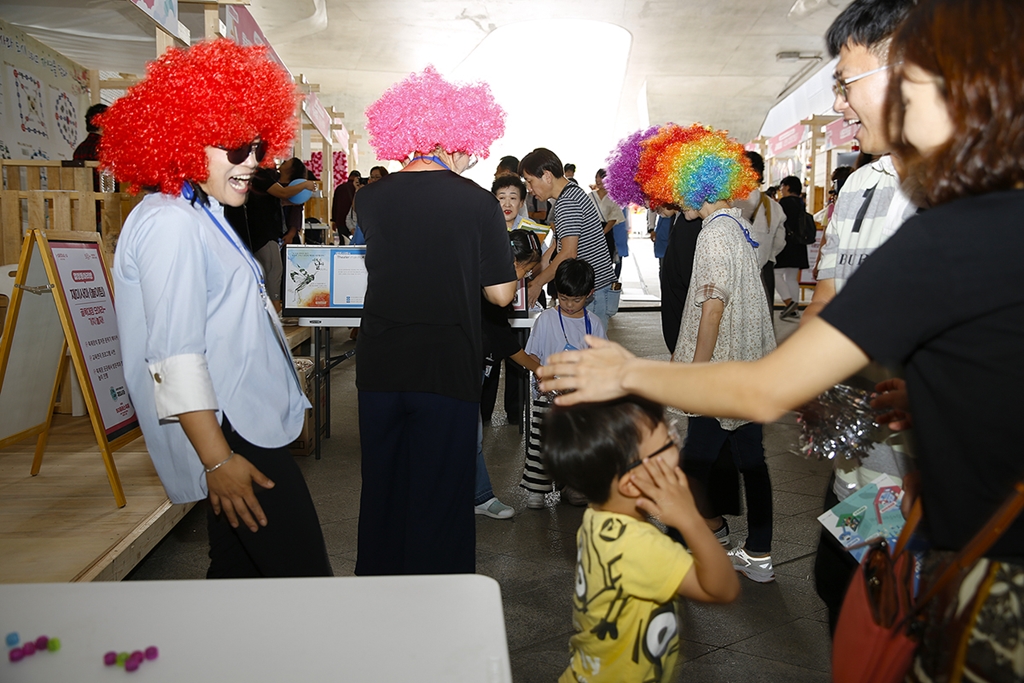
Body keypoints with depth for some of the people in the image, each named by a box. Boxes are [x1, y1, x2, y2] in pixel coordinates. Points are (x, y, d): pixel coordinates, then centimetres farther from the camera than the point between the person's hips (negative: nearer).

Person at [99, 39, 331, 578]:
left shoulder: (202, 216, 17)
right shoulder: (170, 223, -14)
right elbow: (175, 355, -21)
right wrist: (217, 459, -22)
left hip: (248, 427, 10)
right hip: (226, 435, -10)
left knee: (240, 565, 17)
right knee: (303, 573, -9)